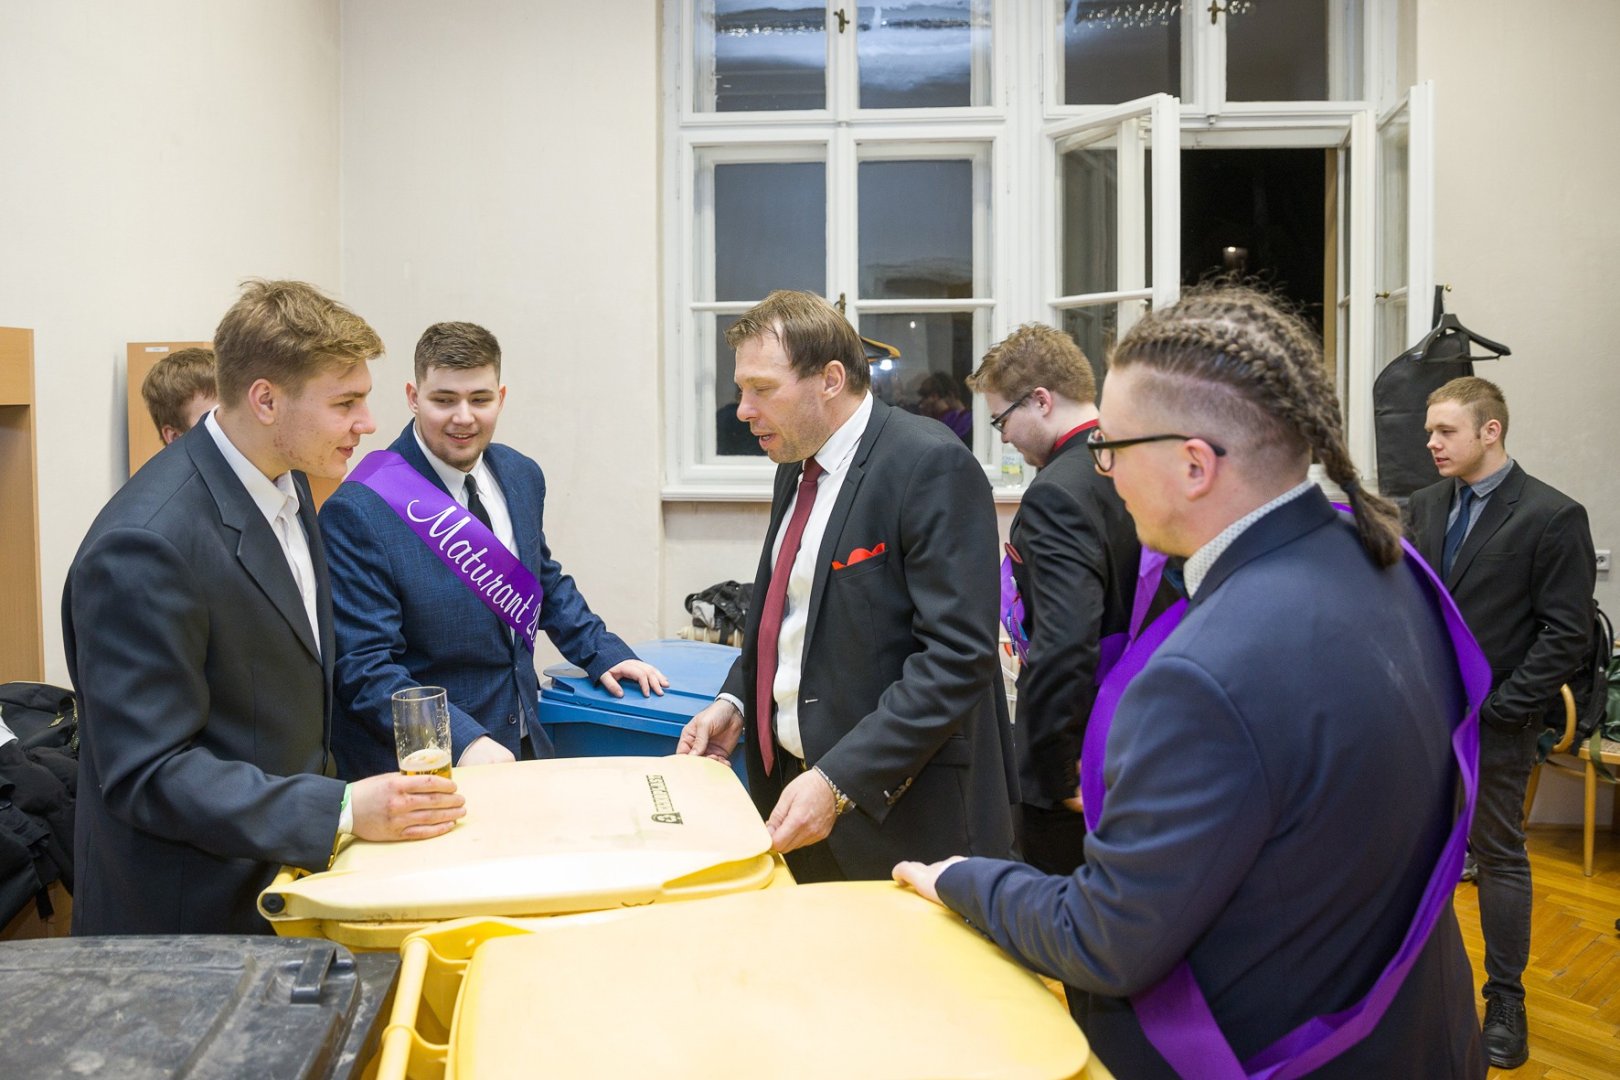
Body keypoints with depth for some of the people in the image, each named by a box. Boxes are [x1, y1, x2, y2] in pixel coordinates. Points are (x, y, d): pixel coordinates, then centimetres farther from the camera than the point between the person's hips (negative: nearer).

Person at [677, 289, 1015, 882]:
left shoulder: (931, 465, -17)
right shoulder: (796, 468, 10)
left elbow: (958, 656, -22)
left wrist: (840, 781, -26)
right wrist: (735, 700, 5)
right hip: (790, 787, 7)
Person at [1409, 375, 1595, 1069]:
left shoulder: (1552, 517, -11)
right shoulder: (1425, 506, 6)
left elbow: (1567, 634, -13)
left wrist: (1496, 707, -15)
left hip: (1494, 724, -5)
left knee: (1499, 856, 8)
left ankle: (1505, 1003, 23)